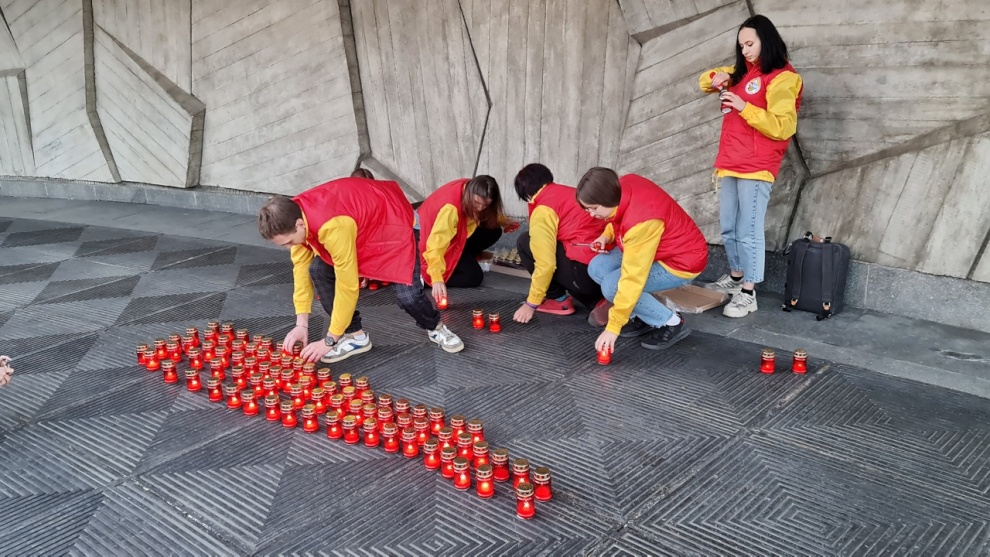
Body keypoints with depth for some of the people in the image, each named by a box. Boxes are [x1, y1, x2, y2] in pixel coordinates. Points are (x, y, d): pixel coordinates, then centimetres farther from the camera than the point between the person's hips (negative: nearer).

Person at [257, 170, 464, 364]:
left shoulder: (333, 227, -41)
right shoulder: (294, 214, -17)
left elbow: (347, 286, -34)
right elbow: (301, 266, -6)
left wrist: (329, 340, -25)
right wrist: (301, 324, -9)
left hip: (392, 222, -7)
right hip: (362, 221, 8)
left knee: (407, 294, -19)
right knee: (318, 270, -11)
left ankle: (435, 328, 15)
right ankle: (355, 336, 3)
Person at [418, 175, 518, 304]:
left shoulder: (470, 189, -14)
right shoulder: (450, 208, -39)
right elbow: (436, 244, -45)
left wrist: (505, 222, 2)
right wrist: (437, 279, -53)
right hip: (440, 239, -8)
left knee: (494, 232, -8)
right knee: (474, 277, -16)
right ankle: (425, 277, -10)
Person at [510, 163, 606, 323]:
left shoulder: (543, 209, -4)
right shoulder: (570, 192, 19)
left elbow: (546, 263, -11)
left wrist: (531, 303, -1)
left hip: (585, 272, -8)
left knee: (525, 243, 8)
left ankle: (558, 299, 13)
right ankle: (598, 301, 13)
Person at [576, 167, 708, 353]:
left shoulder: (640, 221, -36)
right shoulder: (623, 187, -13)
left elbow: (632, 279, -33)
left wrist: (613, 327, -28)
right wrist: (607, 236, -6)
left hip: (681, 261, -9)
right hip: (655, 246, 9)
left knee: (612, 286, -22)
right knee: (597, 268, -5)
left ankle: (672, 324, -4)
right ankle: (644, 318, 8)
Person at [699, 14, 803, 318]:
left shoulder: (782, 78, -7)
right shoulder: (742, 73, 18)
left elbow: (782, 127, -15)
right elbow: (706, 80, 31)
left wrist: (743, 107, -18)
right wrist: (715, 78, 7)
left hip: (755, 166, -8)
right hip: (730, 162, 8)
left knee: (748, 230, -9)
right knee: (728, 227, 14)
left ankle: (748, 294, -5)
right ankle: (735, 276, 28)